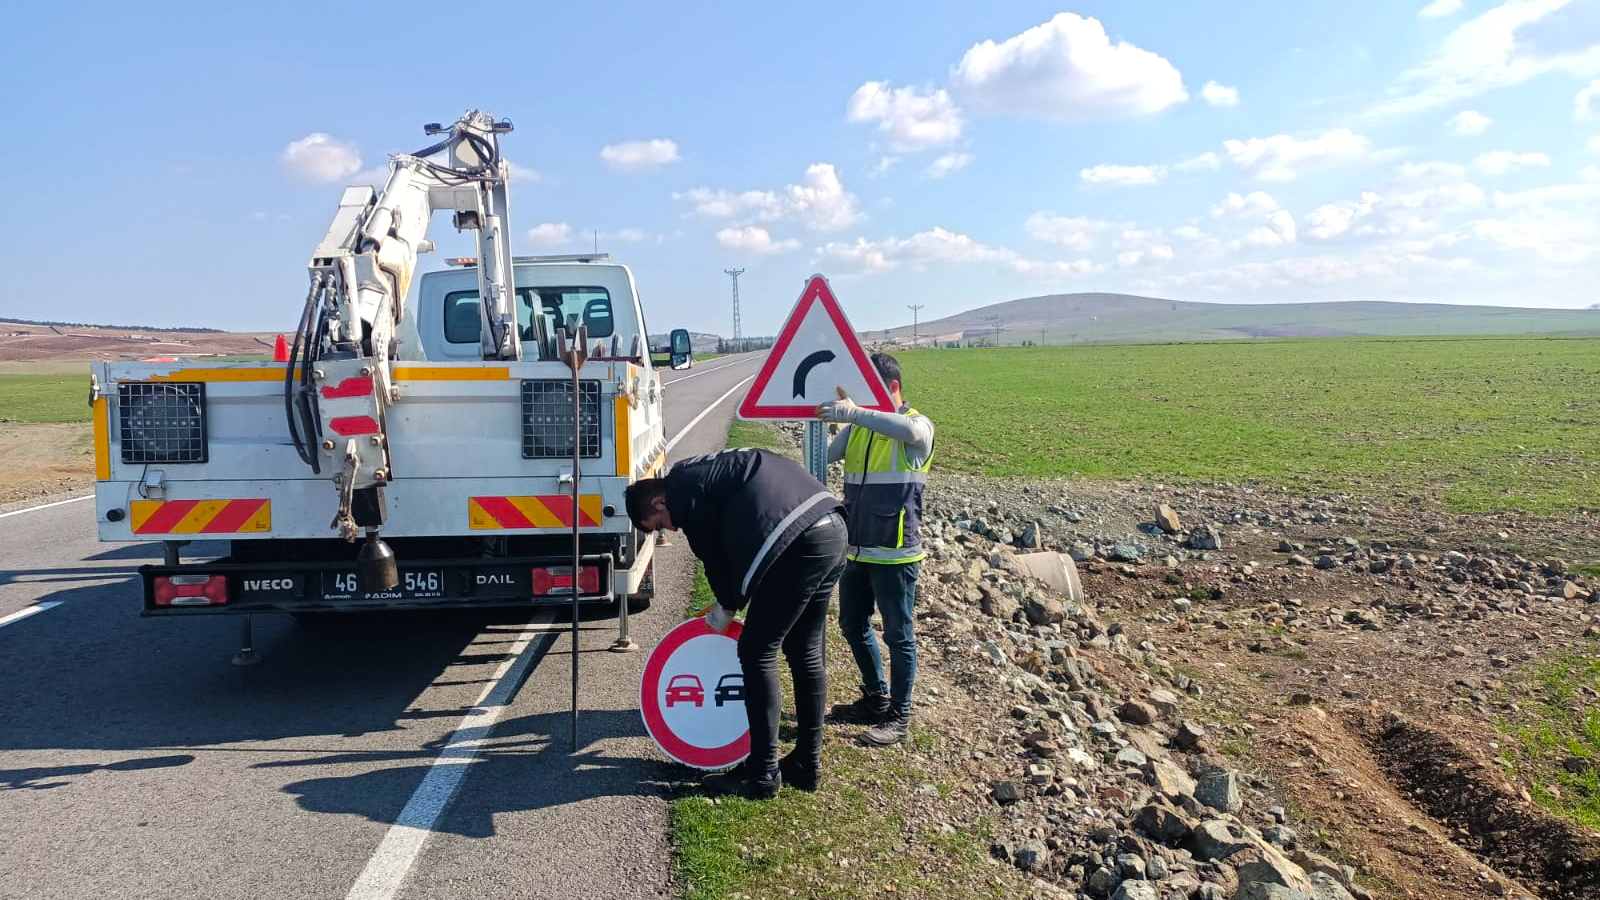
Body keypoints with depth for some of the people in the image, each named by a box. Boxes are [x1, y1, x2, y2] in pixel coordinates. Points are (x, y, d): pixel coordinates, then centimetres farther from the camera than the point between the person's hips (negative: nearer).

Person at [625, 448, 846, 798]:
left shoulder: (682, 490, -1)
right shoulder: (705, 470, 26)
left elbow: (714, 557, 1)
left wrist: (725, 608, 17)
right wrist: (729, 601, 27)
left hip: (800, 543, -10)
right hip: (832, 530, 10)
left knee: (756, 653, 1)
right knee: (805, 653, 17)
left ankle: (762, 774, 9)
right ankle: (806, 765, 27)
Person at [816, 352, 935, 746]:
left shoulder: (918, 427, -11)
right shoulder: (856, 429, 10)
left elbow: (909, 430, -35)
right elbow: (821, 457, 1)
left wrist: (855, 412, -43)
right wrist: (818, 419, -13)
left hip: (894, 555, -7)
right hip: (856, 550, 7)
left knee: (898, 635, 4)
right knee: (853, 625, 18)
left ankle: (899, 717, 17)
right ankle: (876, 699, 36)